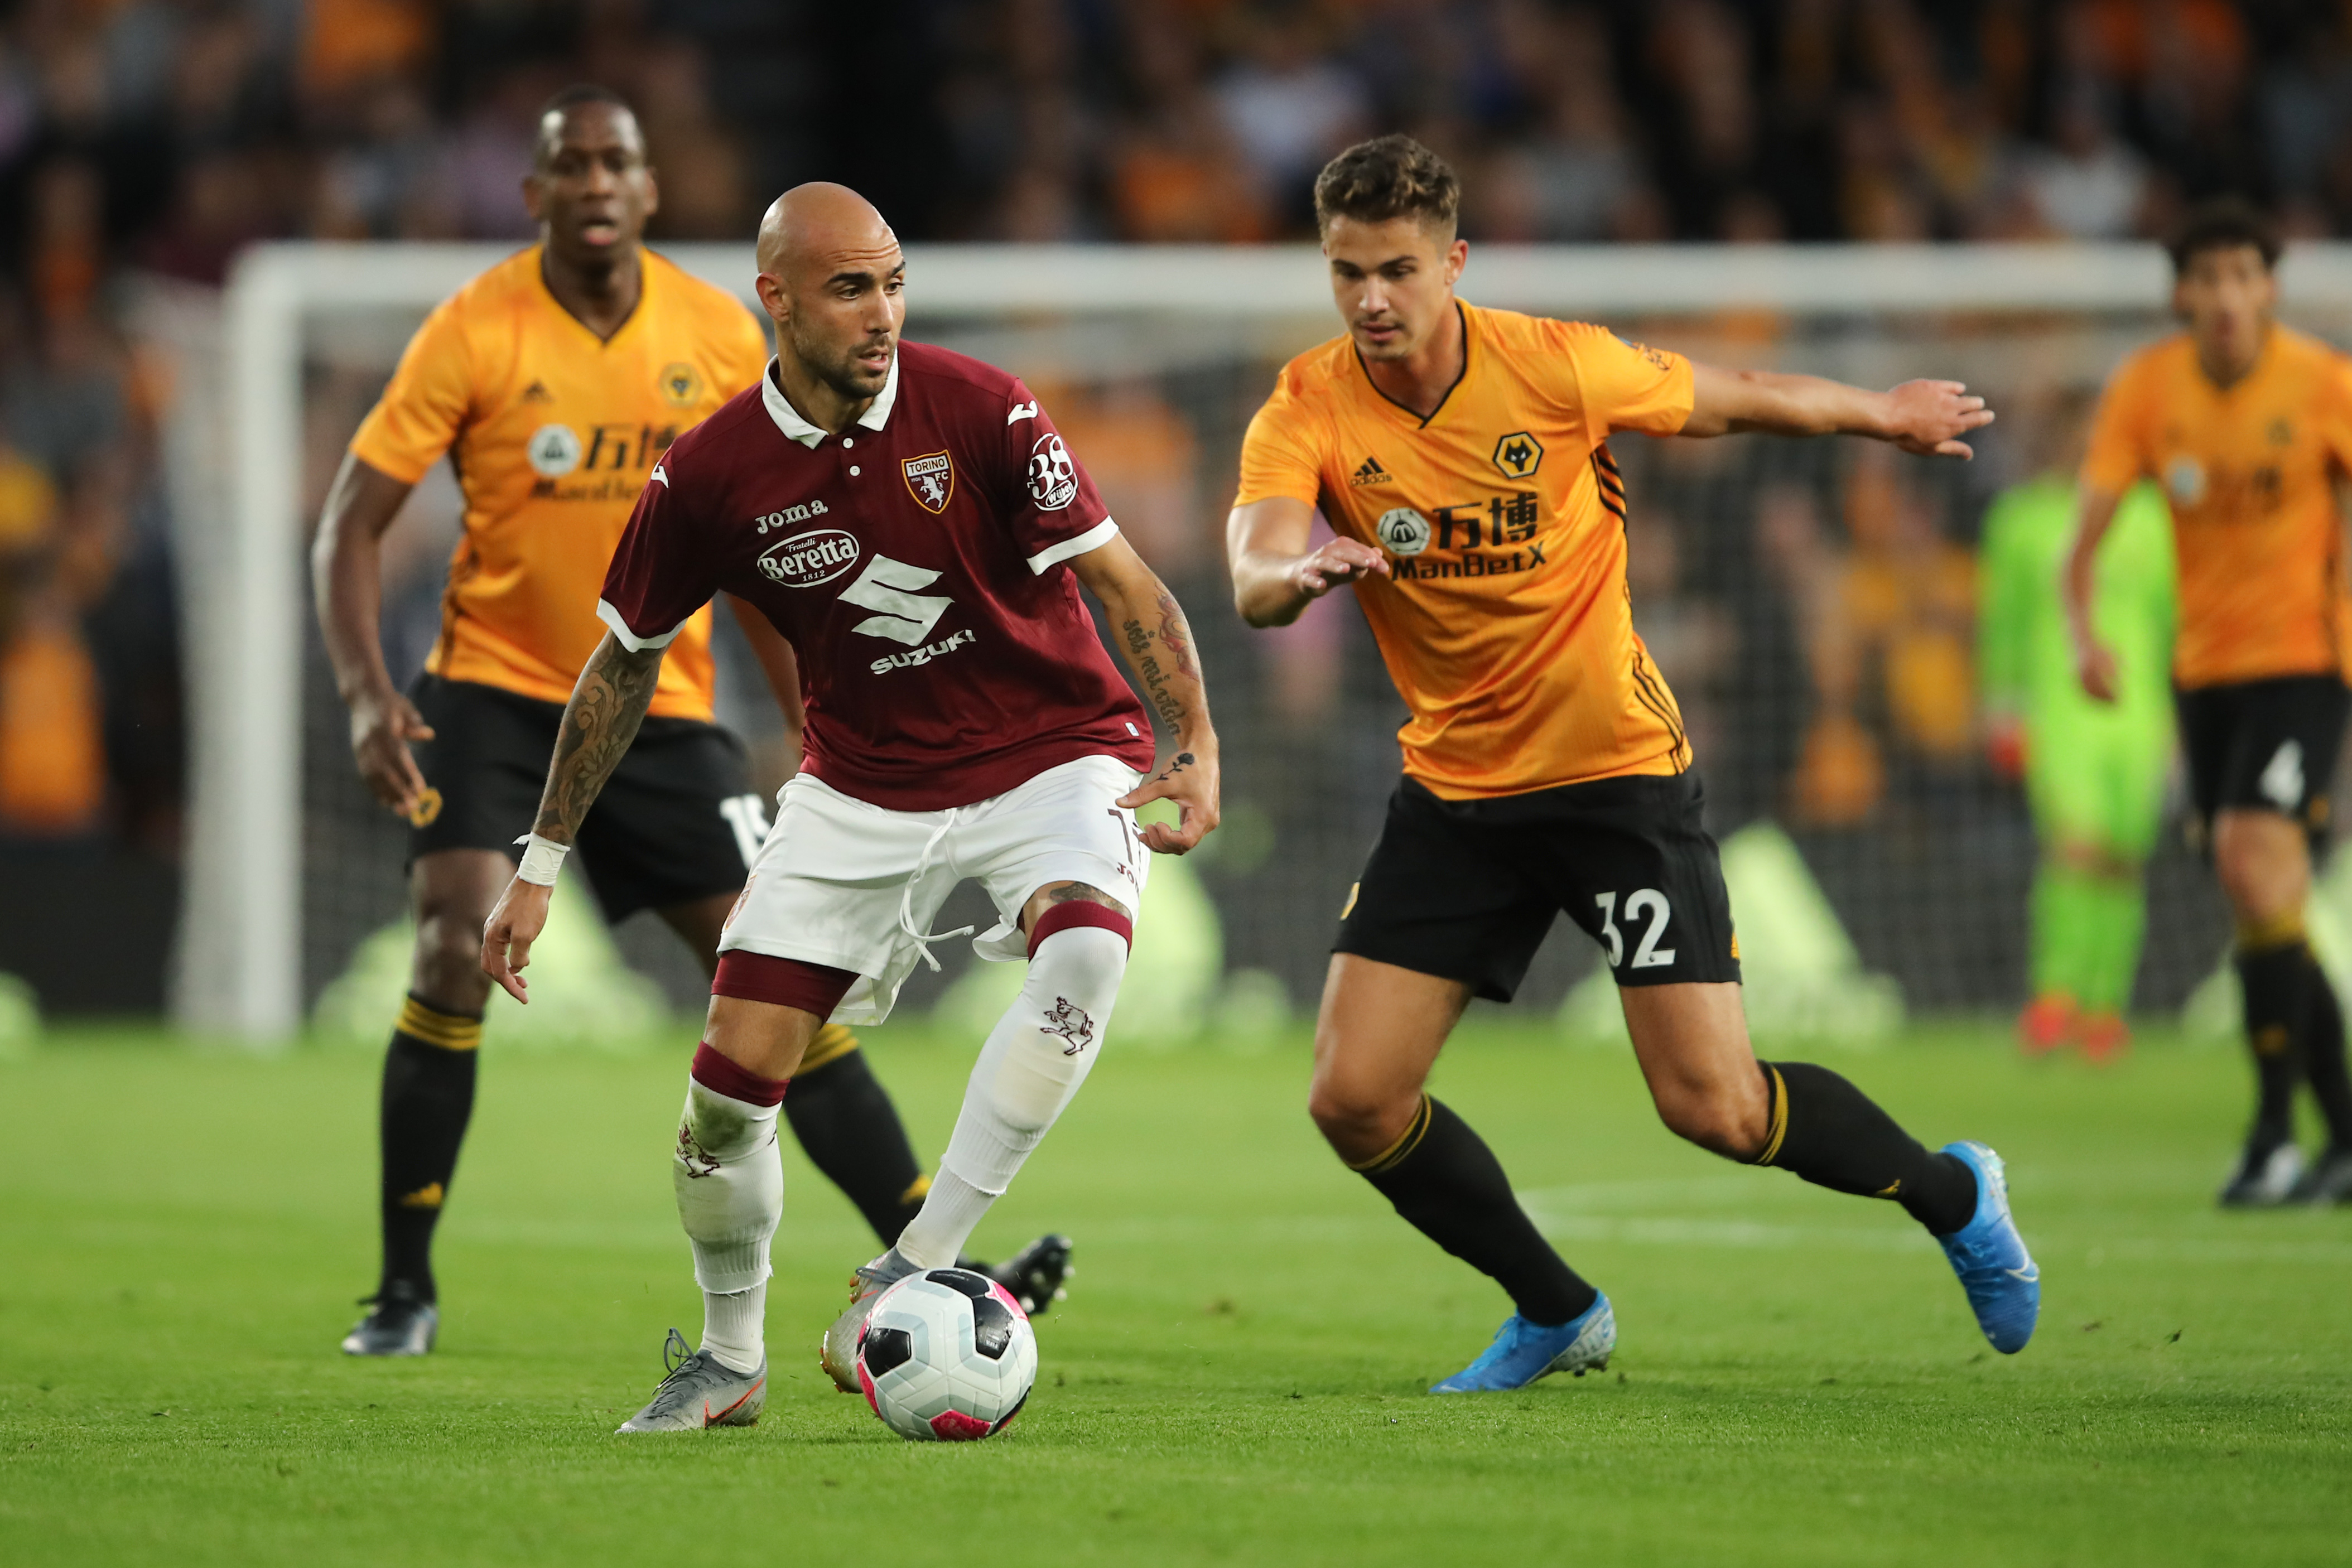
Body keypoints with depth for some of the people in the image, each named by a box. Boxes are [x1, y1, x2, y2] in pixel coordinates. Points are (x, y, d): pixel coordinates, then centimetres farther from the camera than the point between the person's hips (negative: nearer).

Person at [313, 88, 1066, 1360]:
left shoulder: (721, 338, -1)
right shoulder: (477, 333, -10)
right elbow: (353, 523, -9)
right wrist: (365, 692, -24)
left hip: (662, 712, 3)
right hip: (494, 693, -3)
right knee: (456, 952, -20)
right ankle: (405, 1292, -6)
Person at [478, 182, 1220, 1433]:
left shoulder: (979, 412, -16)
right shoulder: (709, 475, -10)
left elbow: (1125, 585, -12)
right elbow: (626, 662, 5)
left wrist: (1194, 745, -27)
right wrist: (541, 865, 6)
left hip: (1050, 756, -2)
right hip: (862, 790, 2)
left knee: (1083, 953, -35)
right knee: (729, 1083, -4)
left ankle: (913, 1276, -28)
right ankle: (729, 1360, 24)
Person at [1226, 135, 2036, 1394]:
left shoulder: (1554, 366, -14)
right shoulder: (1307, 413, -11)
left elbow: (1730, 399, 5)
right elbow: (1253, 580, -29)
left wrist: (1884, 414, 20)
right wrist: (1302, 571, -53)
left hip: (1616, 769, -3)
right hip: (1453, 789, 3)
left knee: (1717, 1111, -10)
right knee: (1353, 1099, -6)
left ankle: (1952, 1195, 19)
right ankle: (1557, 1314, 18)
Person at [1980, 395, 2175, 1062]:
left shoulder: (2146, 515, 11)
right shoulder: (2020, 516, 6)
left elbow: (2172, 613, 16)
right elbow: (2001, 618, 9)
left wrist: (2182, 707, 13)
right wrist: (2001, 705, 3)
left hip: (2135, 705, 3)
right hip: (2056, 705, -3)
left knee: (2124, 858, 0)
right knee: (2073, 844, -19)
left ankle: (2105, 1003, 9)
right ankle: (2054, 994, -15)